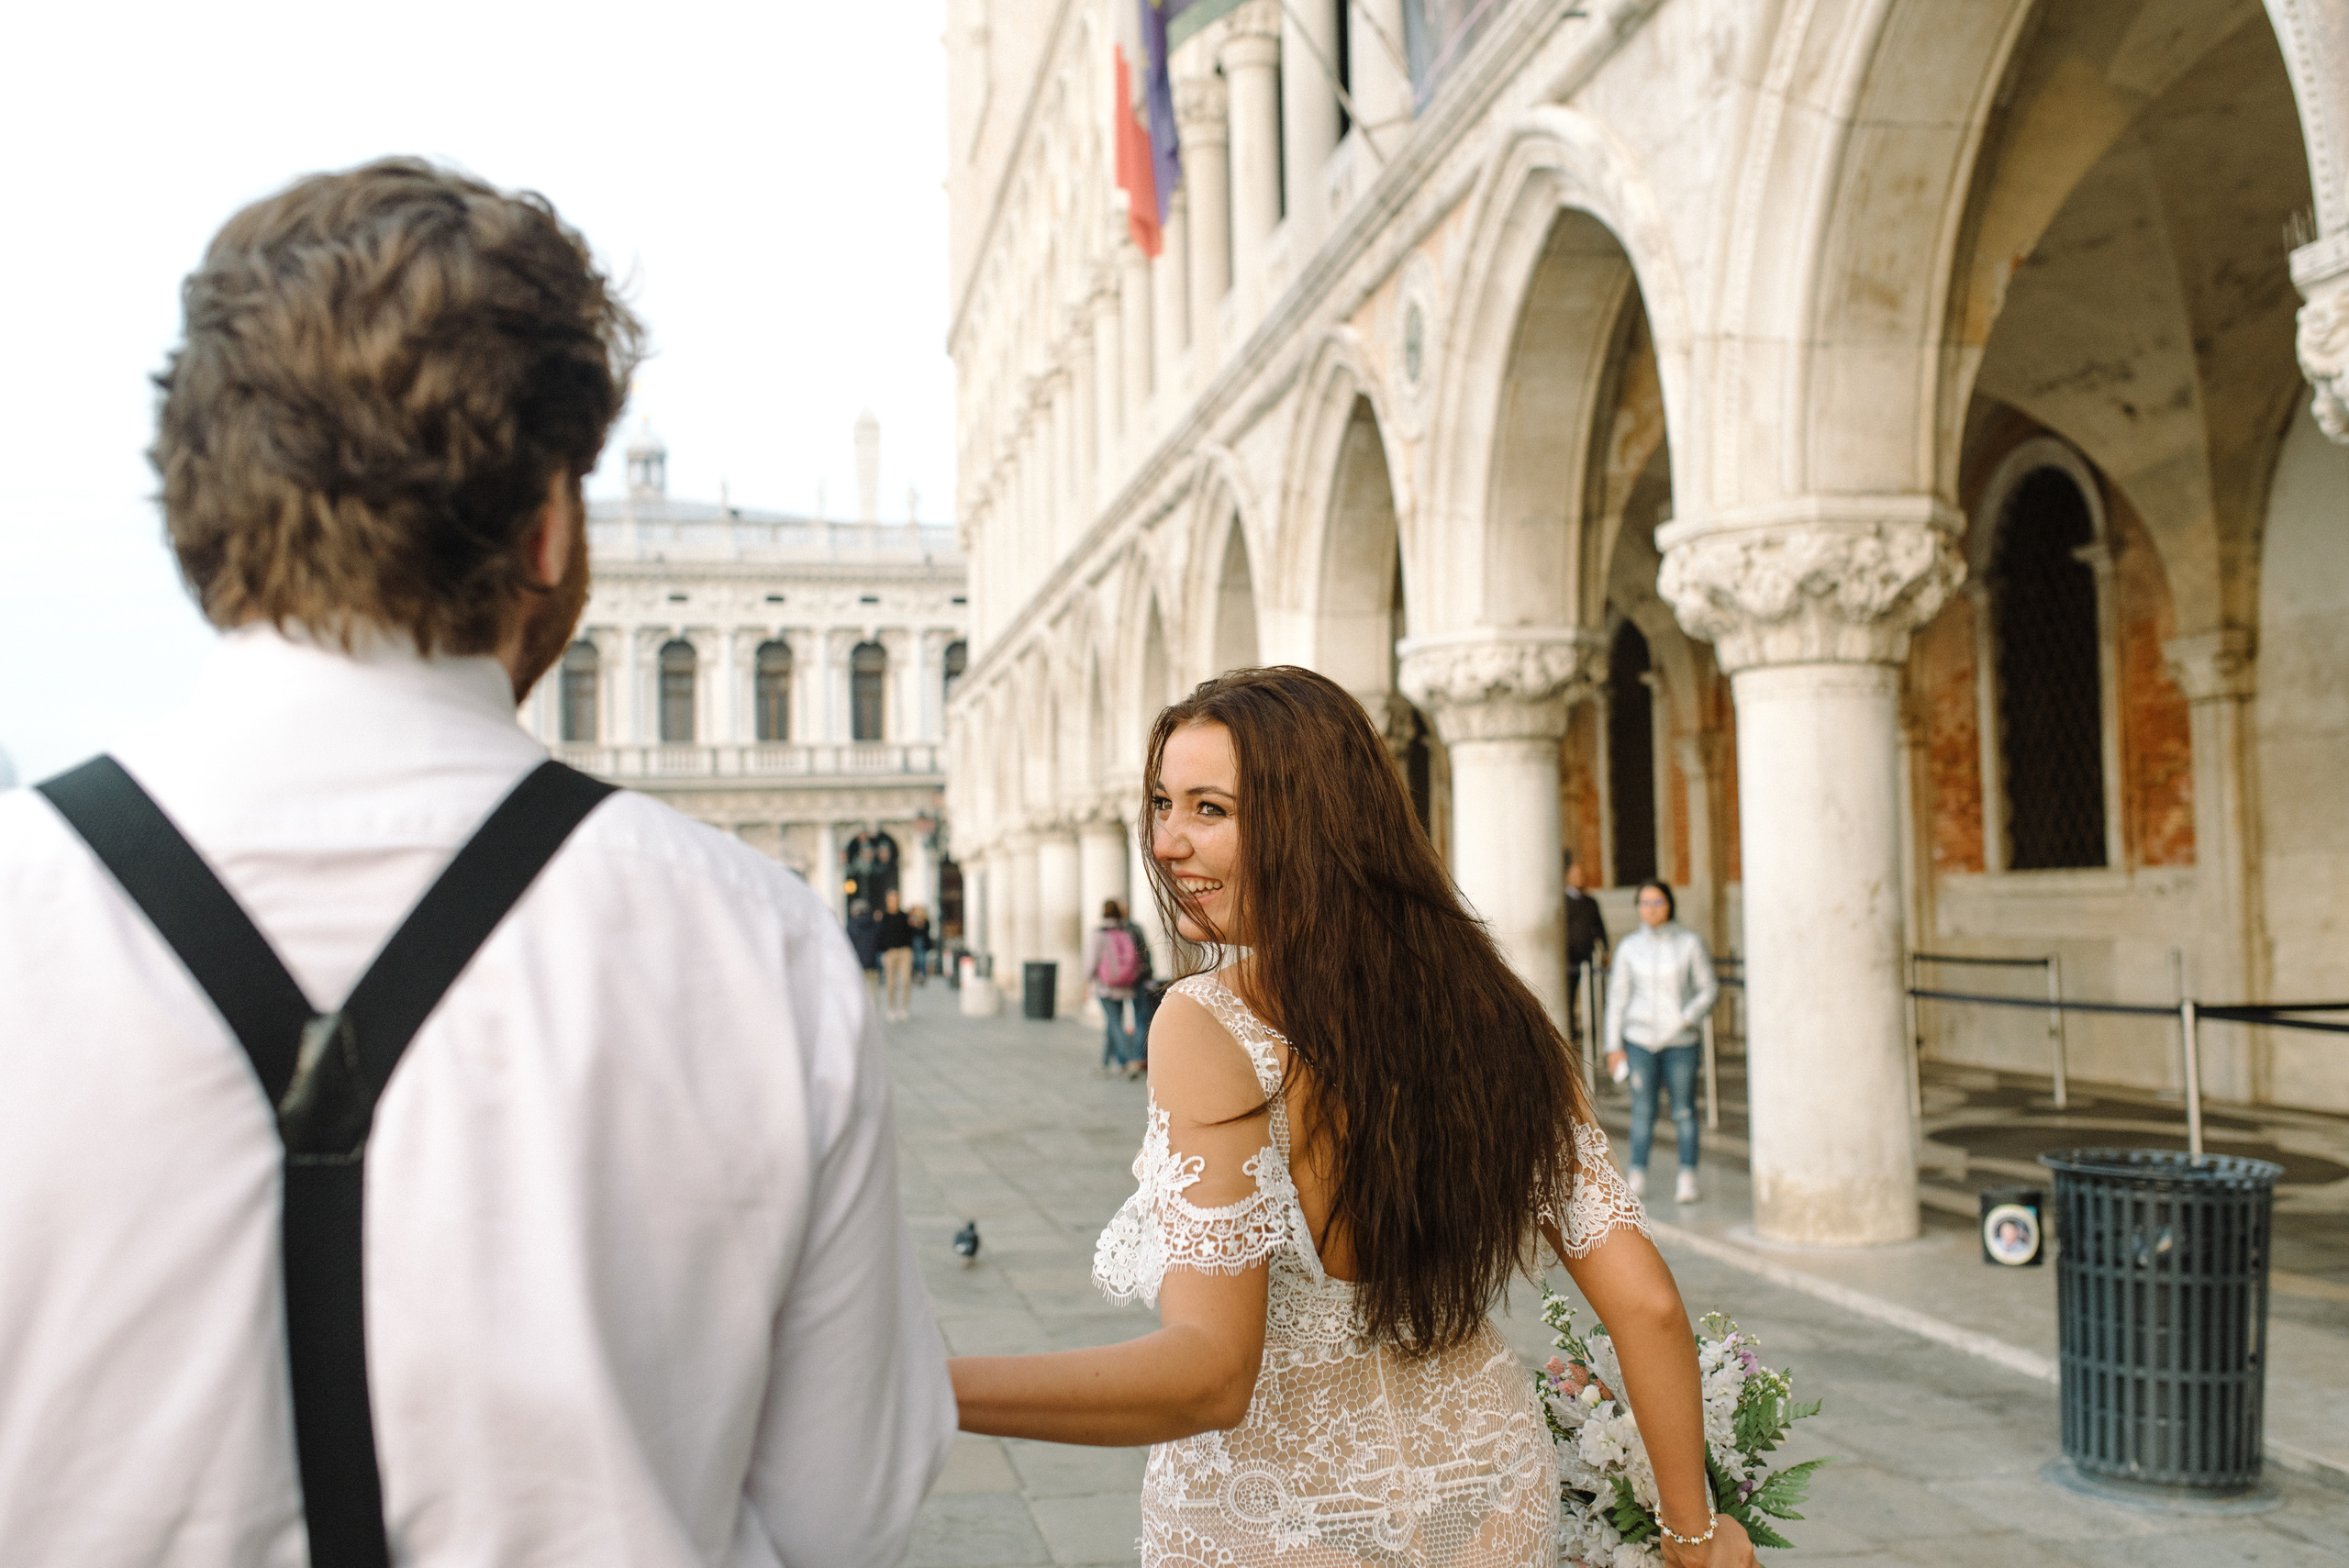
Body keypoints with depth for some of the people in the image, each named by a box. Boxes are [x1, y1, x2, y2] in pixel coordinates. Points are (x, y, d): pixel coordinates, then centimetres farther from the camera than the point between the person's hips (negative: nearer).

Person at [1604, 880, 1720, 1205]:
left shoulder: (1690, 943, -2)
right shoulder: (1628, 947, 3)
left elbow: (1709, 989, 1)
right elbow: (1617, 997, 7)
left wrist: (1688, 1018, -16)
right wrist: (1614, 1045, 4)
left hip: (1681, 1040, -1)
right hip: (1639, 1039, 1)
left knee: (1684, 1111, 1)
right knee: (1643, 1111, 2)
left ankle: (1687, 1179, 9)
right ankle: (1637, 1178, 10)